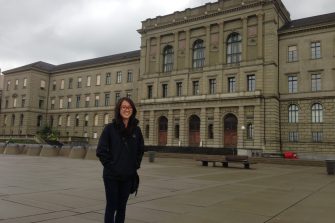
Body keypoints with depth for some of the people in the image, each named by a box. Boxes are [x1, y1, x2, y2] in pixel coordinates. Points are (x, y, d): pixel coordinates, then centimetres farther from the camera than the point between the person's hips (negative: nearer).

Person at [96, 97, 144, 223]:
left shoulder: (136, 130, 4)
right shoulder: (110, 128, -6)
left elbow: (140, 150, 13)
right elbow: (101, 151, -7)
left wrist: (136, 165, 4)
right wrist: (110, 165, -11)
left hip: (129, 176, 3)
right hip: (111, 175, -3)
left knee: (122, 207, 14)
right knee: (111, 207, 4)